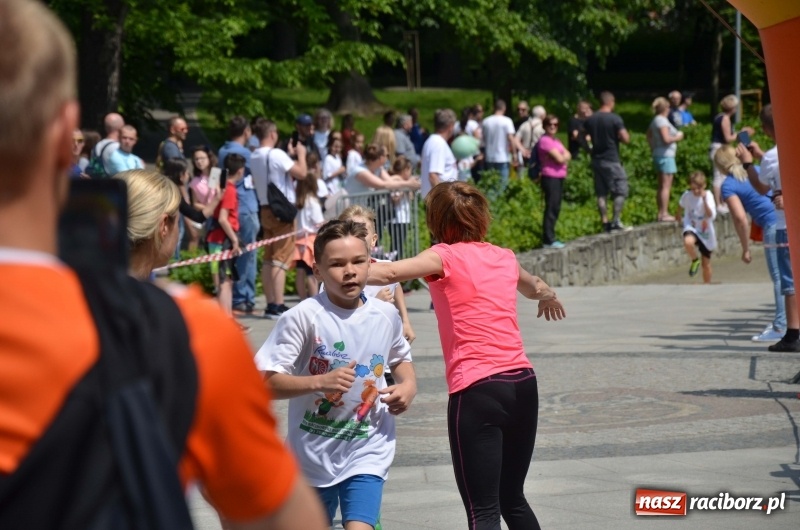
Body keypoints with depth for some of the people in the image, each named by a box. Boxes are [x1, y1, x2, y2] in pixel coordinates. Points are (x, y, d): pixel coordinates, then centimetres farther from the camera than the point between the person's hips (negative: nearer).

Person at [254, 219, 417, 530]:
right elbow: (265, 382, -19)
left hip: (367, 453, 1)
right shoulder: (304, 317, -16)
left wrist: (408, 385, -2)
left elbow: (400, 357, 20)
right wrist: (320, 381, -31)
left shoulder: (386, 316, -2)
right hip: (313, 454, -1)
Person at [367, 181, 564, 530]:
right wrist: (548, 297, 63)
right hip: (523, 383, 6)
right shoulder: (504, 257, 17)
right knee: (513, 499, 22)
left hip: (476, 390, -6)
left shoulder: (446, 256, -1)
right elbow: (536, 288, 41)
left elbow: (391, 273, -20)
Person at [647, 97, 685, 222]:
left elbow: (649, 135, 24)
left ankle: (661, 213, 17)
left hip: (657, 154, 10)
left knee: (661, 186, 14)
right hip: (666, 155, -10)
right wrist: (677, 137, -7)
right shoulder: (662, 121, -15)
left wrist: (653, 148, 25)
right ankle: (664, 214, -9)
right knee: (666, 186, -8)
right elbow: (666, 139, -22)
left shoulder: (655, 121, 14)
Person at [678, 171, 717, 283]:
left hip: (706, 233, 0)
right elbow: (681, 206, 14)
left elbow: (712, 216, -29)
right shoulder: (687, 195, -11)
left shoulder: (708, 195, -17)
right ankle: (695, 260, -7)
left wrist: (704, 200, -37)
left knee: (706, 263, 10)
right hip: (691, 228, 0)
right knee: (688, 242, -37)